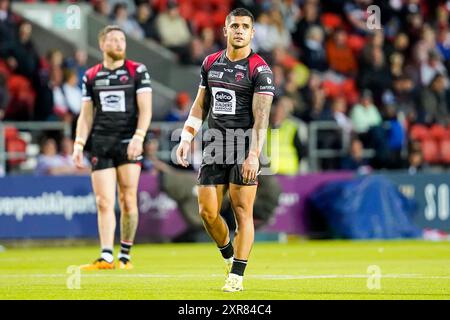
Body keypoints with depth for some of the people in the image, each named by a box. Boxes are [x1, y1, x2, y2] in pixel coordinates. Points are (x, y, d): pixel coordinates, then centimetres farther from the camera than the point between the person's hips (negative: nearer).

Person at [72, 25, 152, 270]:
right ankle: (106, 257, -9)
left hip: (129, 142, -2)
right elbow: (86, 114, 15)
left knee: (128, 201, -3)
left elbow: (145, 109, -2)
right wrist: (79, 144, 4)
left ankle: (125, 256, 7)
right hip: (100, 144, 2)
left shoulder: (137, 71, 4)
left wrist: (138, 137, -16)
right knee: (104, 202, -6)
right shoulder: (91, 76, 13)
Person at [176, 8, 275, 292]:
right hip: (214, 145, 5)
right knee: (207, 212, 2)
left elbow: (261, 117, -13)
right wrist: (186, 139, 11)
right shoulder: (211, 63, 12)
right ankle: (229, 256, 26)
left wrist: (254, 155, -23)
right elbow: (200, 105, 21)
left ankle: (237, 275, -2)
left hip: (244, 146, -5)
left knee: (242, 211, -7)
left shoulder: (260, 69, -5)